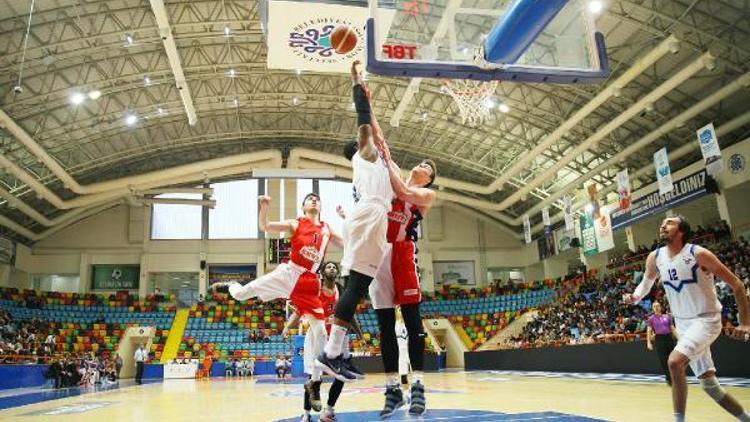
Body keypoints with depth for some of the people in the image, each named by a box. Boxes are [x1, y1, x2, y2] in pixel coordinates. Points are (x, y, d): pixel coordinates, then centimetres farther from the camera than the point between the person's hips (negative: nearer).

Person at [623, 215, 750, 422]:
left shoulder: (698, 254, -18)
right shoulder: (655, 258, -2)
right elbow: (647, 281, 18)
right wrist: (635, 297, -3)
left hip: (706, 320, -6)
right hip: (683, 324, 6)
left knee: (675, 362, -26)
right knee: (709, 384, 10)